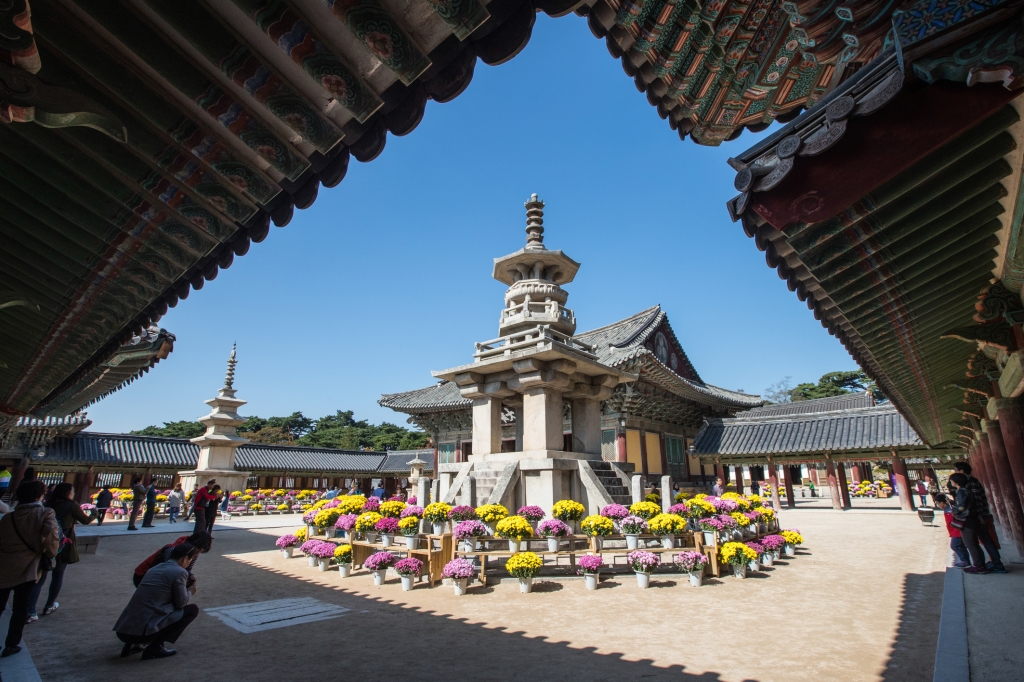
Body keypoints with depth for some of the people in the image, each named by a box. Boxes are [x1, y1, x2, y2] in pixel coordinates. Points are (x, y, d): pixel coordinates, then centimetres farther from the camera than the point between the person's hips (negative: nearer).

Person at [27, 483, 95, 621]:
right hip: (62, 546, -3)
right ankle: (49, 606, 26)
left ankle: (31, 612, -1)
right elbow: (85, 521, 6)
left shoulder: (49, 504, 3)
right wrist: (94, 516, 26)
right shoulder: (71, 506, -6)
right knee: (58, 576, 16)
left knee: (40, 577, 6)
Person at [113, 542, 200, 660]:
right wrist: (189, 592, 19)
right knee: (192, 609, 3)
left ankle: (133, 644, 17)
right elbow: (181, 603, 0)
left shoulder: (154, 568, 18)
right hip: (144, 630, -8)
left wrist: (183, 588, 34)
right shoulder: (180, 572, -7)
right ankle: (155, 647, 0)